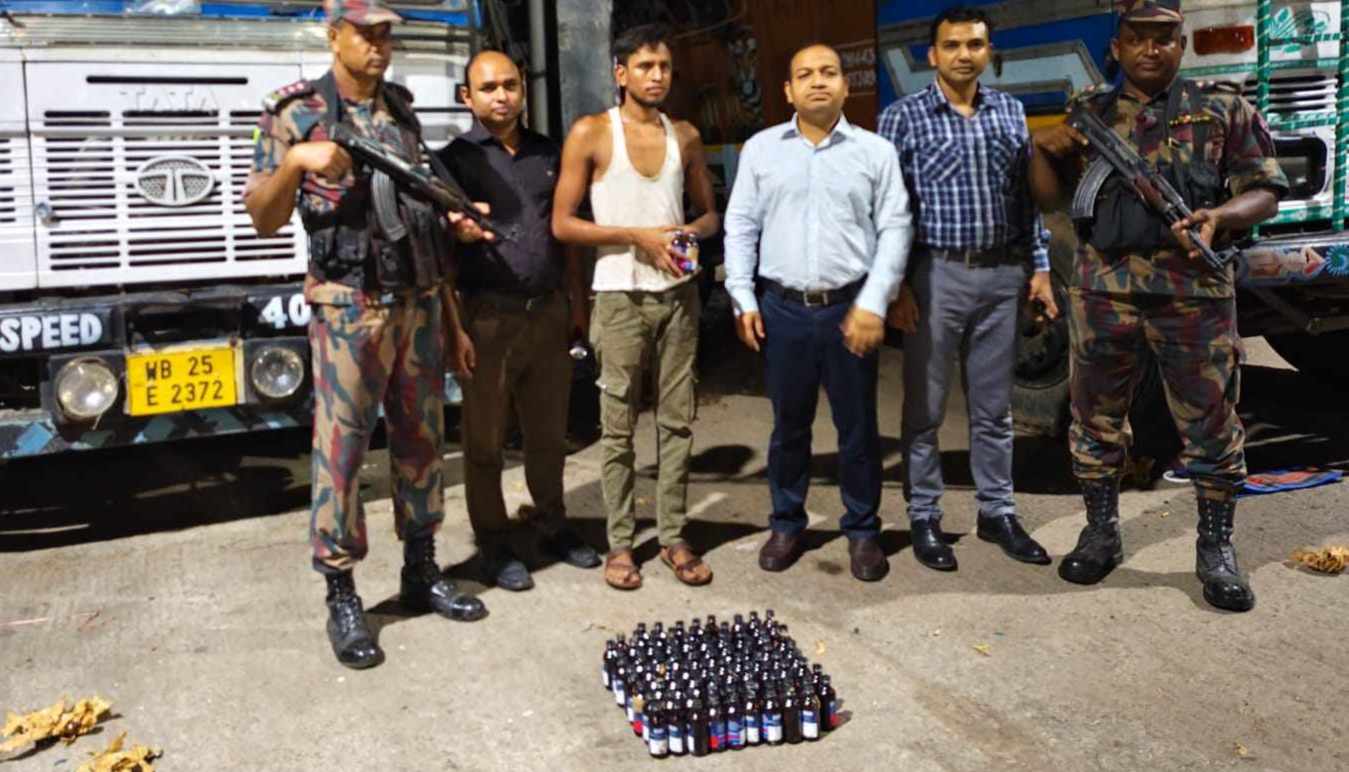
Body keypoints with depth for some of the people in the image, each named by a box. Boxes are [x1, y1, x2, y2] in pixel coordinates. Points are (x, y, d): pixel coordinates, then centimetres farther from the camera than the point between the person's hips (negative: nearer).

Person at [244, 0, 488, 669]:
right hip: (349, 307, -5)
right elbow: (262, 219, -5)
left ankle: (421, 574, 25)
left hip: (419, 301, 6)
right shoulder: (294, 112, -4)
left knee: (420, 440, 11)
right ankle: (342, 601, 9)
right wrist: (294, 163, -22)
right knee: (341, 449, -2)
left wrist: (455, 221, 3)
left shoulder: (402, 111, 12)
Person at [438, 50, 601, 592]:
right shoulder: (456, 159, -3)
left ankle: (553, 527, 31)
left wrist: (577, 303, 11)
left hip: (549, 313, 5)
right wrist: (455, 327, -14)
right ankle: (493, 545, 18)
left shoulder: (548, 155, 12)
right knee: (484, 441, 5)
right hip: (489, 318, -4)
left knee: (549, 433, 15)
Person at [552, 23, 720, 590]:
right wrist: (637, 236, -14)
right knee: (617, 426, 2)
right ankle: (620, 544, 11)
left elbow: (710, 213, 18)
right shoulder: (591, 134, -3)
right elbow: (561, 224, -6)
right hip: (621, 296, -4)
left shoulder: (685, 136, 10)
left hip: (678, 292, 4)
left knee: (678, 419, 6)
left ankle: (674, 537, 15)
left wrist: (694, 231, -6)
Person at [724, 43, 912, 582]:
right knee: (788, 425, 11)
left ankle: (863, 530, 21)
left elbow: (895, 229, -1)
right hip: (783, 309, 1)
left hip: (850, 309, -1)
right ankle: (786, 524, 26)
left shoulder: (875, 151, 3)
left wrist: (873, 303, -10)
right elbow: (740, 227, 8)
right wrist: (743, 299, 0)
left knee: (858, 427, 7)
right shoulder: (760, 149, 7)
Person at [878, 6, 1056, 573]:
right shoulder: (904, 117, -3)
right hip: (936, 275, -3)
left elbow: (1028, 197, 13)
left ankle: (997, 513, 24)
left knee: (994, 407, 12)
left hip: (1001, 276, 4)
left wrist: (1039, 267, 8)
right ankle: (924, 517, 17)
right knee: (925, 408, 5)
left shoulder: (1010, 113, 9)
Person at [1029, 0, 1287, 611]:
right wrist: (1042, 148, -6)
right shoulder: (1090, 115, 10)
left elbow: (1266, 190, 4)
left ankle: (1216, 549, 18)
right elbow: (1048, 197, 12)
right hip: (1102, 290, 2)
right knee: (1096, 417, 8)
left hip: (1195, 291, -1)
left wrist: (1219, 217, -15)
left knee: (1211, 424, 4)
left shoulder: (1223, 110, 6)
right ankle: (1101, 533, 24)